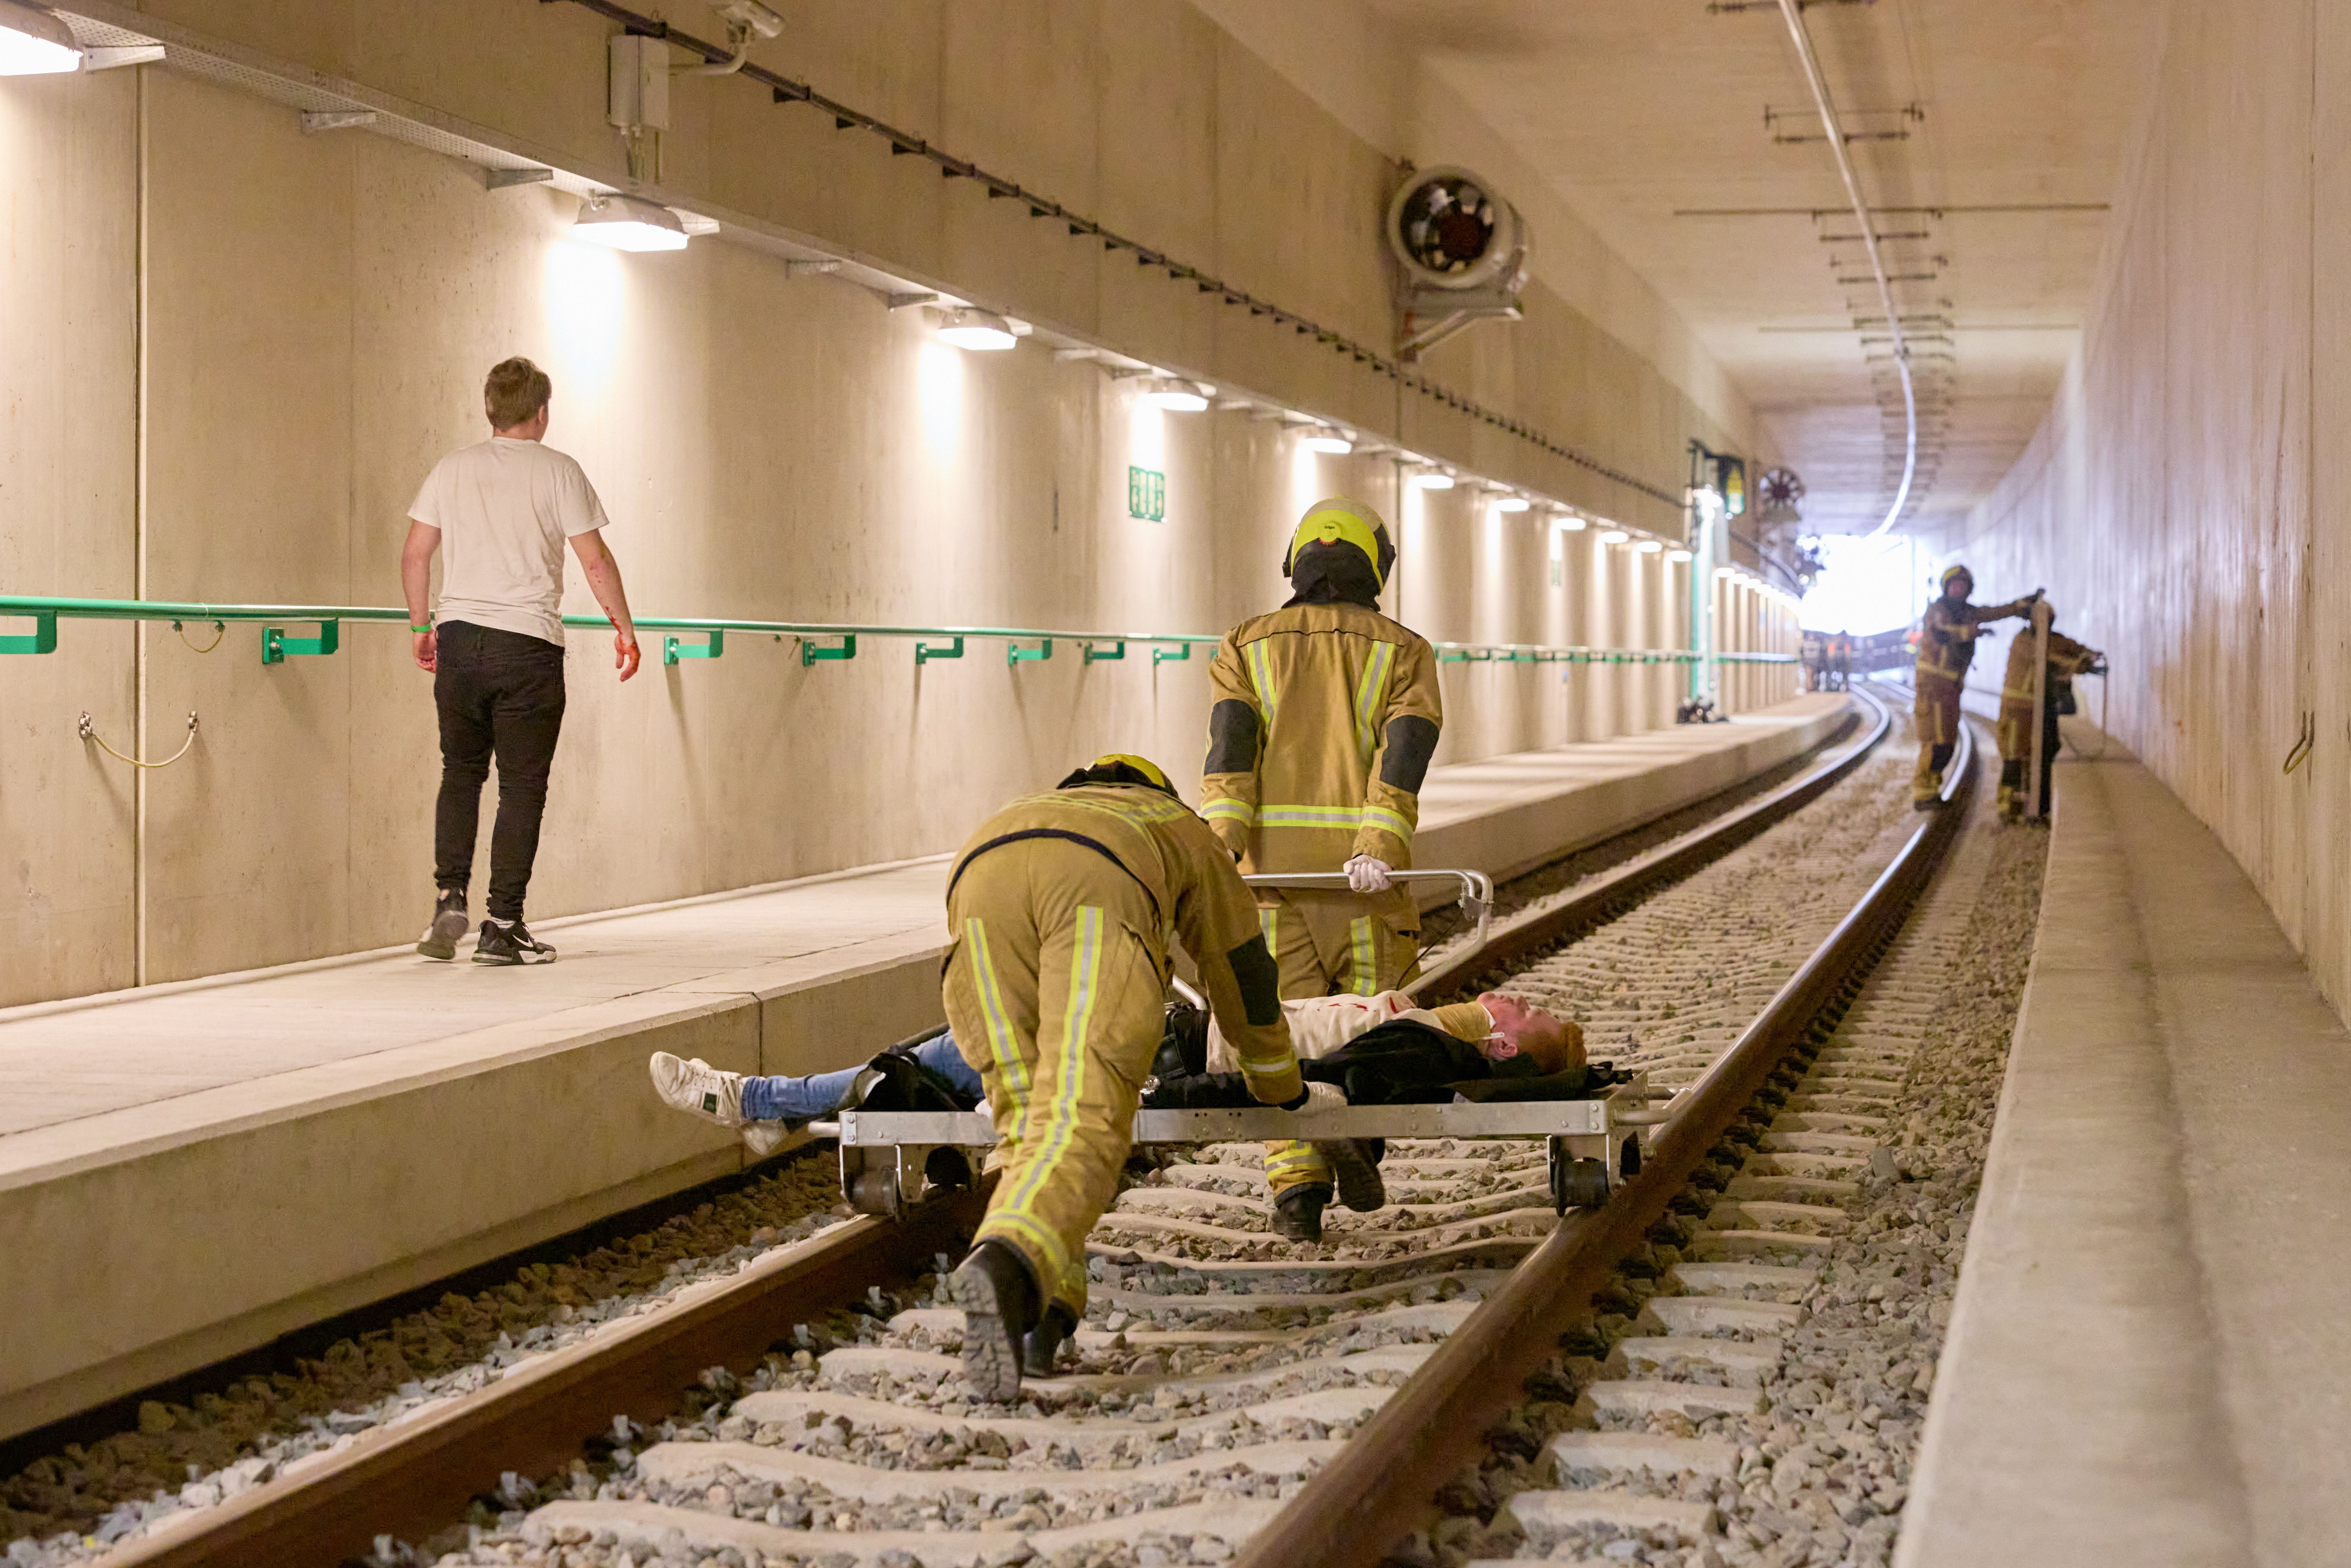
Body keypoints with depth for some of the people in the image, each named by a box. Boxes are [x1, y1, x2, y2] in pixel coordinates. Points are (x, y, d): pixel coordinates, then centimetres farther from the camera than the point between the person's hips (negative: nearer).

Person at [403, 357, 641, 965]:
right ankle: (503, 927, 2)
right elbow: (595, 560, -3)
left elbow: (415, 555, 9)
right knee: (522, 786, 2)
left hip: (459, 639, 3)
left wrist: (422, 625, 21)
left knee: (460, 774, 16)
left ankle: (450, 899, 3)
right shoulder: (557, 471, -1)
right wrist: (624, 628, 6)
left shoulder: (452, 469, 9)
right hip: (529, 642, -3)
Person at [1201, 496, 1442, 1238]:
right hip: (1365, 869, -1)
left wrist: (1220, 848, -15)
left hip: (1271, 863, 1)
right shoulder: (1405, 653, 9)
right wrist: (1378, 855, -18)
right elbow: (1405, 755, -7)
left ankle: (1298, 1181, -8)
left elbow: (1230, 747, -4)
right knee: (1367, 1009, 16)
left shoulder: (1246, 648, 12)